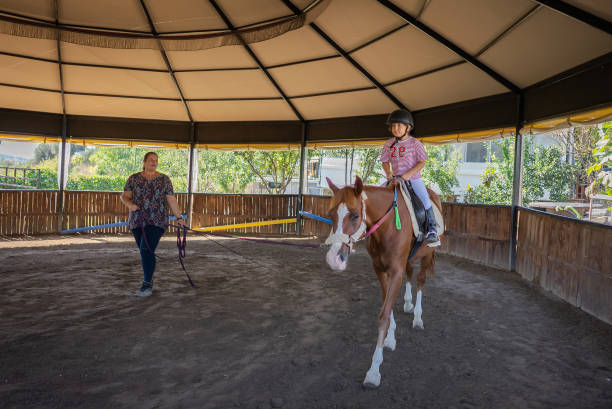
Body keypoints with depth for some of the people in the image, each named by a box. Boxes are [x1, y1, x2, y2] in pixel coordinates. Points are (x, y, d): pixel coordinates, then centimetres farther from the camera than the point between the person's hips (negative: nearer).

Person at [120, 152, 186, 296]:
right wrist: (130, 204, -18)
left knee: (147, 250, -16)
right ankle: (149, 280, 27)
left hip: (156, 221, -3)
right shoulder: (133, 178, 8)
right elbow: (124, 196, 4)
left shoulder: (164, 180, 4)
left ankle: (147, 285, -14)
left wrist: (179, 217, -1)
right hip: (137, 221, 3)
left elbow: (172, 200, 3)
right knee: (145, 251, 11)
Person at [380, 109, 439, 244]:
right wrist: (388, 173, -9)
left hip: (413, 179, -3)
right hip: (395, 179, 4)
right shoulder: (389, 144, 5)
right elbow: (385, 161, 11)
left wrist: (409, 174, -20)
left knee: (425, 201, -16)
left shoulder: (415, 143, -6)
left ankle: (432, 229, -4)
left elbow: (422, 162, -7)